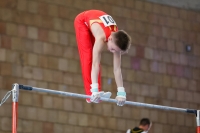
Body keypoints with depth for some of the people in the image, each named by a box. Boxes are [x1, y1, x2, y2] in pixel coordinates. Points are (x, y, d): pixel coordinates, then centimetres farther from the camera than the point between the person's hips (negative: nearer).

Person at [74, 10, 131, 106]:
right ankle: (90, 93, -23)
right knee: (87, 57, -16)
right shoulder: (101, 37, -43)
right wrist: (94, 90, -55)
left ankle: (97, 92, -12)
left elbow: (117, 68, -24)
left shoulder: (116, 40, -27)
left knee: (93, 57, -5)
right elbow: (95, 64, -48)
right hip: (82, 21, -5)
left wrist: (121, 93, -28)